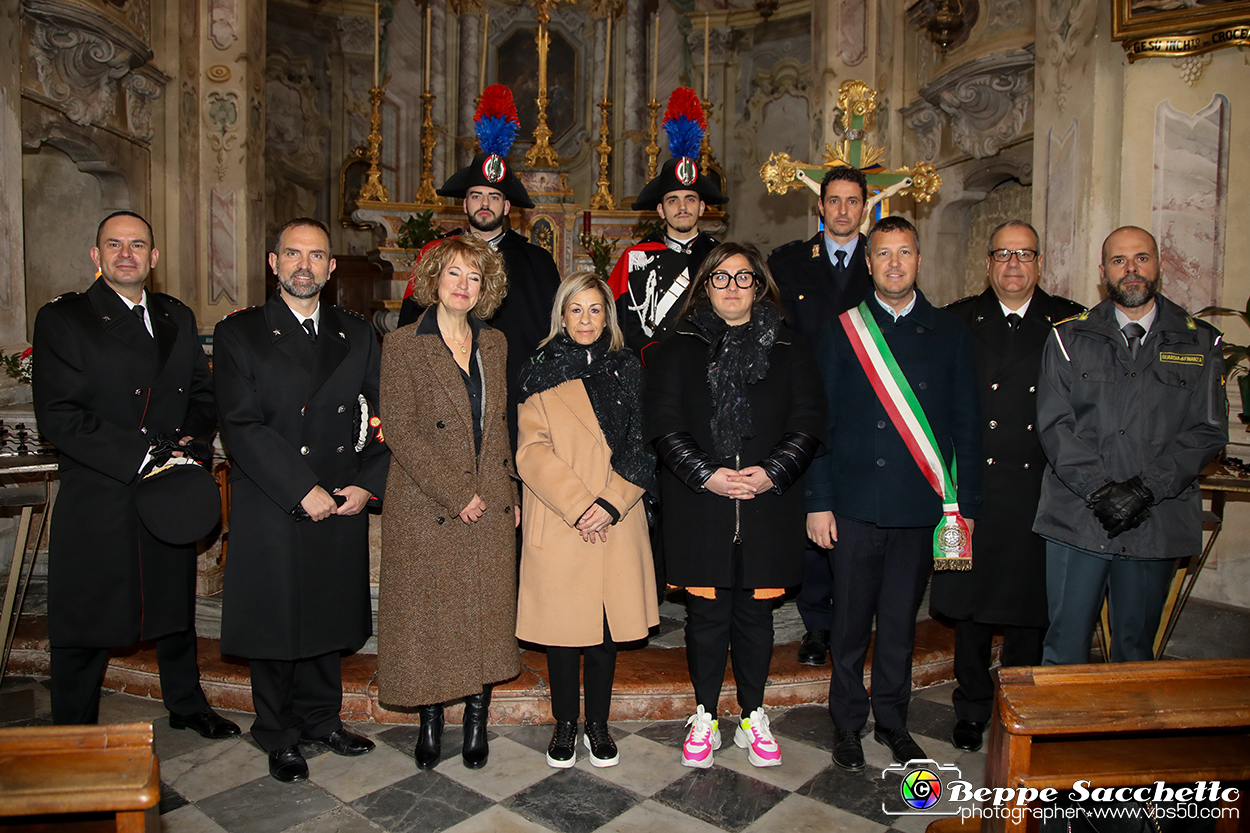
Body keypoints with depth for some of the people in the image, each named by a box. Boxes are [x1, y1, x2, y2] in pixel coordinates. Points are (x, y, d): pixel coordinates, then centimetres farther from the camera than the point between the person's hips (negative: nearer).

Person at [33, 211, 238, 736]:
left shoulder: (178, 318, 11)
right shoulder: (62, 320, -6)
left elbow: (203, 396, 12)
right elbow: (57, 417, -14)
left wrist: (193, 444, -8)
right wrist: (141, 456, -20)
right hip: (97, 500, -5)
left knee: (176, 605, 19)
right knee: (84, 621, 6)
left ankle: (187, 705, 38)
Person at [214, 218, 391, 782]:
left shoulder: (357, 334, 8)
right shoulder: (238, 333, -1)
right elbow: (241, 425, -11)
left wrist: (369, 484, -6)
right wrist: (302, 491, -17)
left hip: (343, 504, 3)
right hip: (271, 508, -3)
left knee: (328, 618, 14)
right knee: (275, 624, 8)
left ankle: (320, 718, 35)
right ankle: (279, 736, 28)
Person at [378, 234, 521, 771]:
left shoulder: (494, 344, 9)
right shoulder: (402, 345, -5)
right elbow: (401, 430, -11)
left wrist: (508, 491, 5)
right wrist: (457, 494, -14)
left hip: (491, 504, 4)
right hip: (428, 506, -4)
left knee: (487, 614, 9)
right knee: (428, 615, 6)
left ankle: (477, 717, 25)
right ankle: (430, 721, 25)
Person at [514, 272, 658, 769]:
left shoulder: (627, 370, 9)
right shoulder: (542, 373, 3)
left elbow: (641, 449, 4)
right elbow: (532, 452, -5)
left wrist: (611, 503, -9)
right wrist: (577, 506, -14)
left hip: (616, 523, 2)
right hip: (557, 523, -2)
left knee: (606, 631, 8)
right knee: (563, 630, 6)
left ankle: (598, 723, 26)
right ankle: (565, 724, 24)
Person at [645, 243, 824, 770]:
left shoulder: (787, 350, 8)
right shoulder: (680, 349, 5)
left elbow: (808, 422, 2)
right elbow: (662, 423, -3)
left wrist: (773, 473, -12)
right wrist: (705, 474, -14)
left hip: (768, 505, 1)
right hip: (699, 508, -1)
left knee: (756, 613, 10)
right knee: (706, 613, 6)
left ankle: (754, 717, 27)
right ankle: (705, 718, 24)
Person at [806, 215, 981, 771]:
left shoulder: (949, 333, 8)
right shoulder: (843, 331, 3)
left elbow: (966, 426, 8)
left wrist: (964, 503, 3)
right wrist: (817, 502, -4)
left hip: (922, 506, 2)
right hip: (855, 504, -1)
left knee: (901, 622, 12)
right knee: (851, 623, 8)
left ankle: (892, 720, 31)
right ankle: (848, 722, 27)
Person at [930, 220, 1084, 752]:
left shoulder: (1073, 322, 5)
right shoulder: (957, 322, 3)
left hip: (1040, 489, 1)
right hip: (973, 485, 0)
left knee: (1030, 606, 9)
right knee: (971, 604, 9)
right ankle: (972, 707, 26)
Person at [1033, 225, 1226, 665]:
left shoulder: (1200, 343, 8)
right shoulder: (1070, 338, 6)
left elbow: (1209, 430, 1)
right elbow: (1054, 424, -2)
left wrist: (1144, 488, -12)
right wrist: (1099, 489, -13)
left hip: (1157, 524, 1)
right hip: (1077, 519, -1)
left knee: (1135, 647, 13)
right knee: (1064, 646, 3)